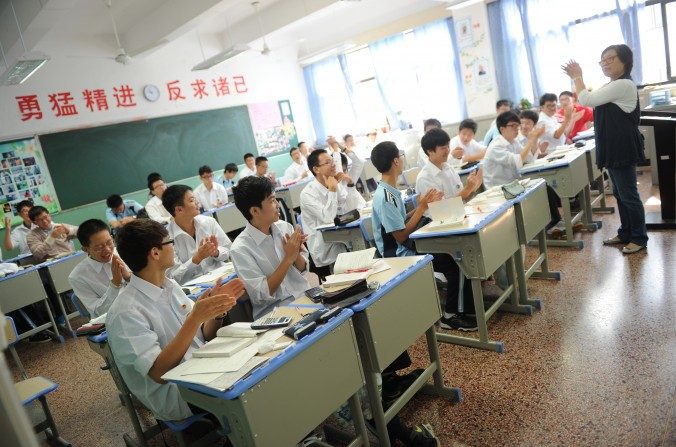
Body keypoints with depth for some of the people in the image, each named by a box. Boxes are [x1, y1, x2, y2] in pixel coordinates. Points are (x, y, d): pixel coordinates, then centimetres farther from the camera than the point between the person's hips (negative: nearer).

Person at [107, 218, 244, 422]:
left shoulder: (171, 286, 5)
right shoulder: (125, 312, -18)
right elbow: (158, 372, -23)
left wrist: (217, 309, -12)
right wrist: (194, 318, -31)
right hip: (176, 395, -7)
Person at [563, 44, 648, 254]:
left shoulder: (623, 85, -18)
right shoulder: (612, 86, 16)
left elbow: (586, 100, -20)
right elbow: (589, 100, 21)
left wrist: (578, 77, -9)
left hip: (623, 148, -11)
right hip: (613, 148, 11)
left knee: (628, 195, -2)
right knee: (620, 194, 17)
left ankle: (639, 238, 10)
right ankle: (626, 233, 28)